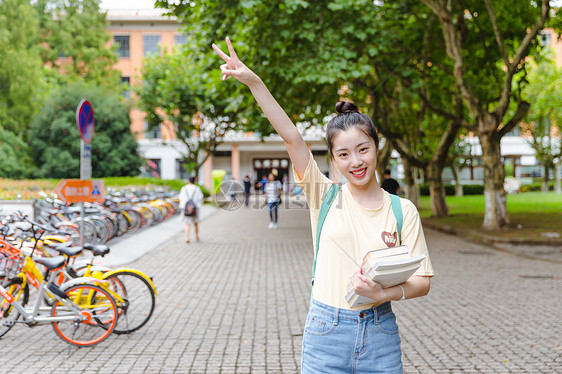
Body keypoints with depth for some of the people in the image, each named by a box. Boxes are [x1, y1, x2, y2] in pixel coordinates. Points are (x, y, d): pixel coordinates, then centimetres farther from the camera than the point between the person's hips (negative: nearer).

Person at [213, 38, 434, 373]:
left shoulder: (402, 210, 1)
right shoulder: (325, 196, 1)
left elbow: (422, 281, 2)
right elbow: (292, 137, -8)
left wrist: (387, 294, -18)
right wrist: (253, 81, -14)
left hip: (379, 336, 0)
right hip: (326, 335, 0)